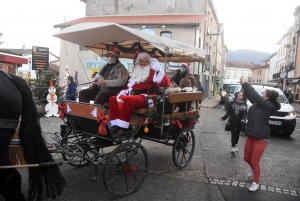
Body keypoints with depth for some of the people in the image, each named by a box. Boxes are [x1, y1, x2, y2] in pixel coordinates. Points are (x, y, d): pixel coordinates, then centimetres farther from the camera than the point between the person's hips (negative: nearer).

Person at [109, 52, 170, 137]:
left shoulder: (153, 71, 4)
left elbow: (166, 82, -10)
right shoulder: (135, 72, 26)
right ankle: (115, 125, -13)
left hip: (146, 98, -8)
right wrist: (123, 93, 10)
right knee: (113, 99, -1)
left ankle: (122, 128, -32)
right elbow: (130, 86, 29)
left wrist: (158, 69, -13)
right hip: (133, 96, 8)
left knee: (128, 99, -35)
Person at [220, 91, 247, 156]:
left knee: (237, 134, 15)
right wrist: (223, 118, -15)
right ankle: (233, 148, -7)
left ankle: (235, 146, 33)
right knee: (233, 134, -6)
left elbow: (245, 113, -9)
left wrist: (244, 119, -29)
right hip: (232, 121, -2)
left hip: (239, 122, 2)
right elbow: (228, 112, -3)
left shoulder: (244, 105, 0)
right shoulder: (232, 103, -4)